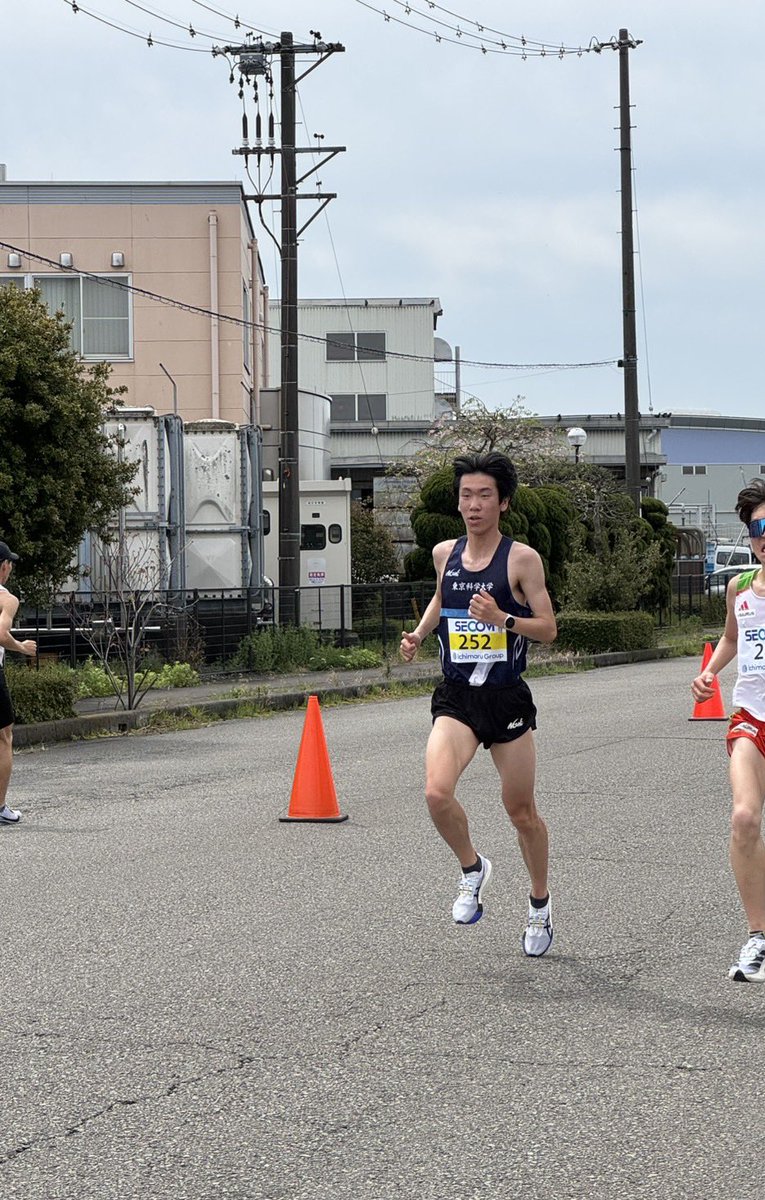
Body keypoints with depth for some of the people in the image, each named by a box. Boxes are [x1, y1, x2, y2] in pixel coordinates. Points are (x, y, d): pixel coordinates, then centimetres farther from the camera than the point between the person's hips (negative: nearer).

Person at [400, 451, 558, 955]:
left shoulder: (522, 559, -7)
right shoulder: (444, 553, 6)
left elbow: (548, 628, -7)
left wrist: (503, 619, -23)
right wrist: (420, 634, 11)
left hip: (507, 698, -3)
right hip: (456, 697, 3)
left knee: (521, 811, 7)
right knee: (437, 793, -20)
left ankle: (540, 904, 29)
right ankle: (473, 868, 8)